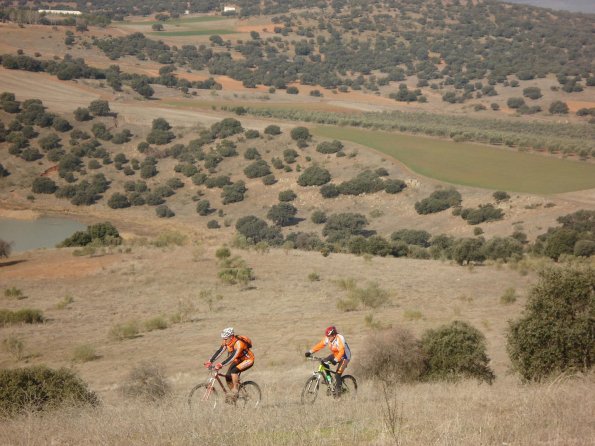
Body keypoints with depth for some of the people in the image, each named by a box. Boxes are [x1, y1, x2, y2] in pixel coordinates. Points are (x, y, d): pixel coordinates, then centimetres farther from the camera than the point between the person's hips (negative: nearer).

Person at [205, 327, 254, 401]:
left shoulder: (238, 343, -34)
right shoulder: (226, 342, -11)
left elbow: (232, 357, -42)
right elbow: (219, 351, -13)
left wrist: (221, 365, -49)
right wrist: (210, 361, -23)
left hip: (248, 360, -8)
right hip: (238, 360, 8)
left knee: (234, 371, -30)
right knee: (228, 377, -5)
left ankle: (235, 391, -15)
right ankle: (234, 395, 12)